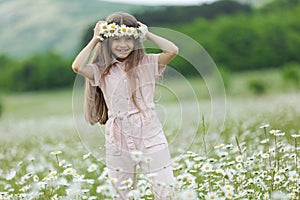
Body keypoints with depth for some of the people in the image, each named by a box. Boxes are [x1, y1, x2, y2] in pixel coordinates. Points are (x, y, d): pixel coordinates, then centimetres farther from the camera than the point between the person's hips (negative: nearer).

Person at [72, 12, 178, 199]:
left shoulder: (147, 63, 2)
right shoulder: (101, 70, 2)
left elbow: (172, 51, -12)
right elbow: (78, 66, -16)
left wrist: (147, 34, -2)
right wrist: (95, 39, -5)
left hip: (151, 137, 0)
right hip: (118, 141, 1)